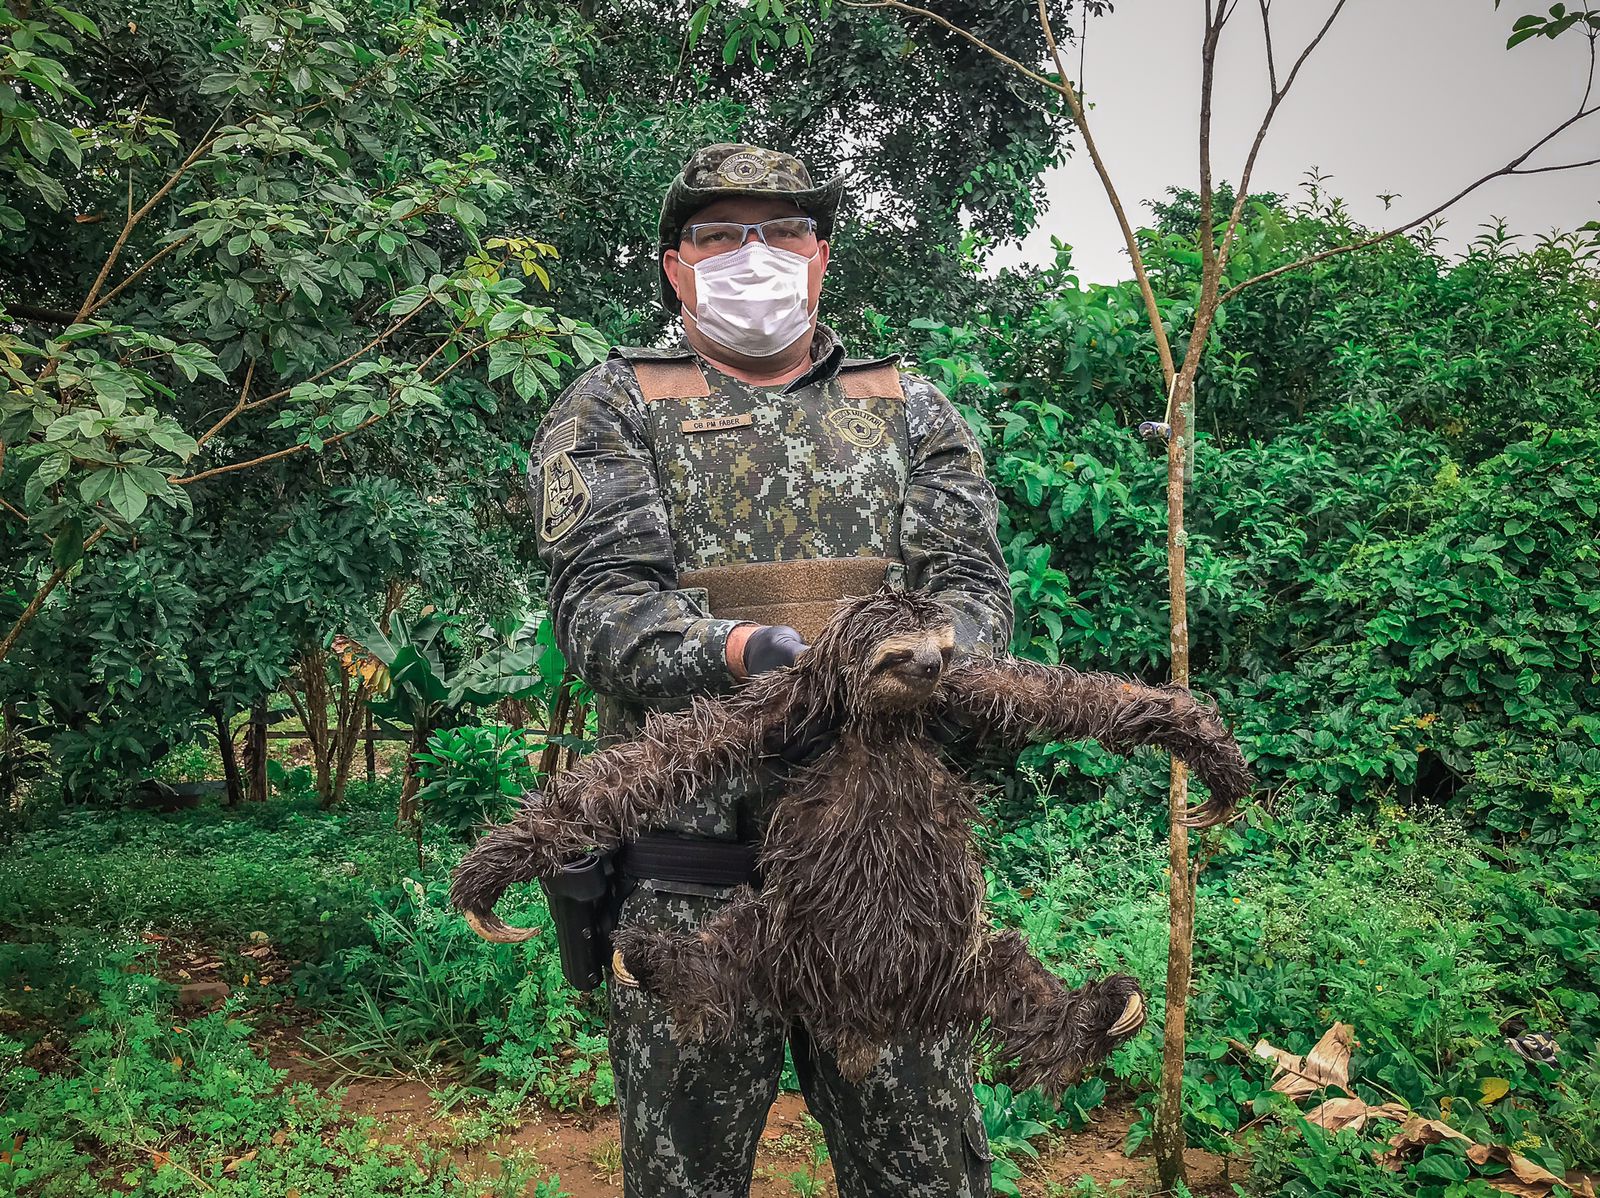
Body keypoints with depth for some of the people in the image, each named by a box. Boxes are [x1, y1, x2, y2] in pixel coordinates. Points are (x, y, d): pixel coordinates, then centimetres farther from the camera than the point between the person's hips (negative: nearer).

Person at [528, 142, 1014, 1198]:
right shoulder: (610, 411, 7)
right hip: (690, 850, -1)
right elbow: (600, 601, -7)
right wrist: (747, 651, -26)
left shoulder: (910, 409, 14)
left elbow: (974, 584, 3)